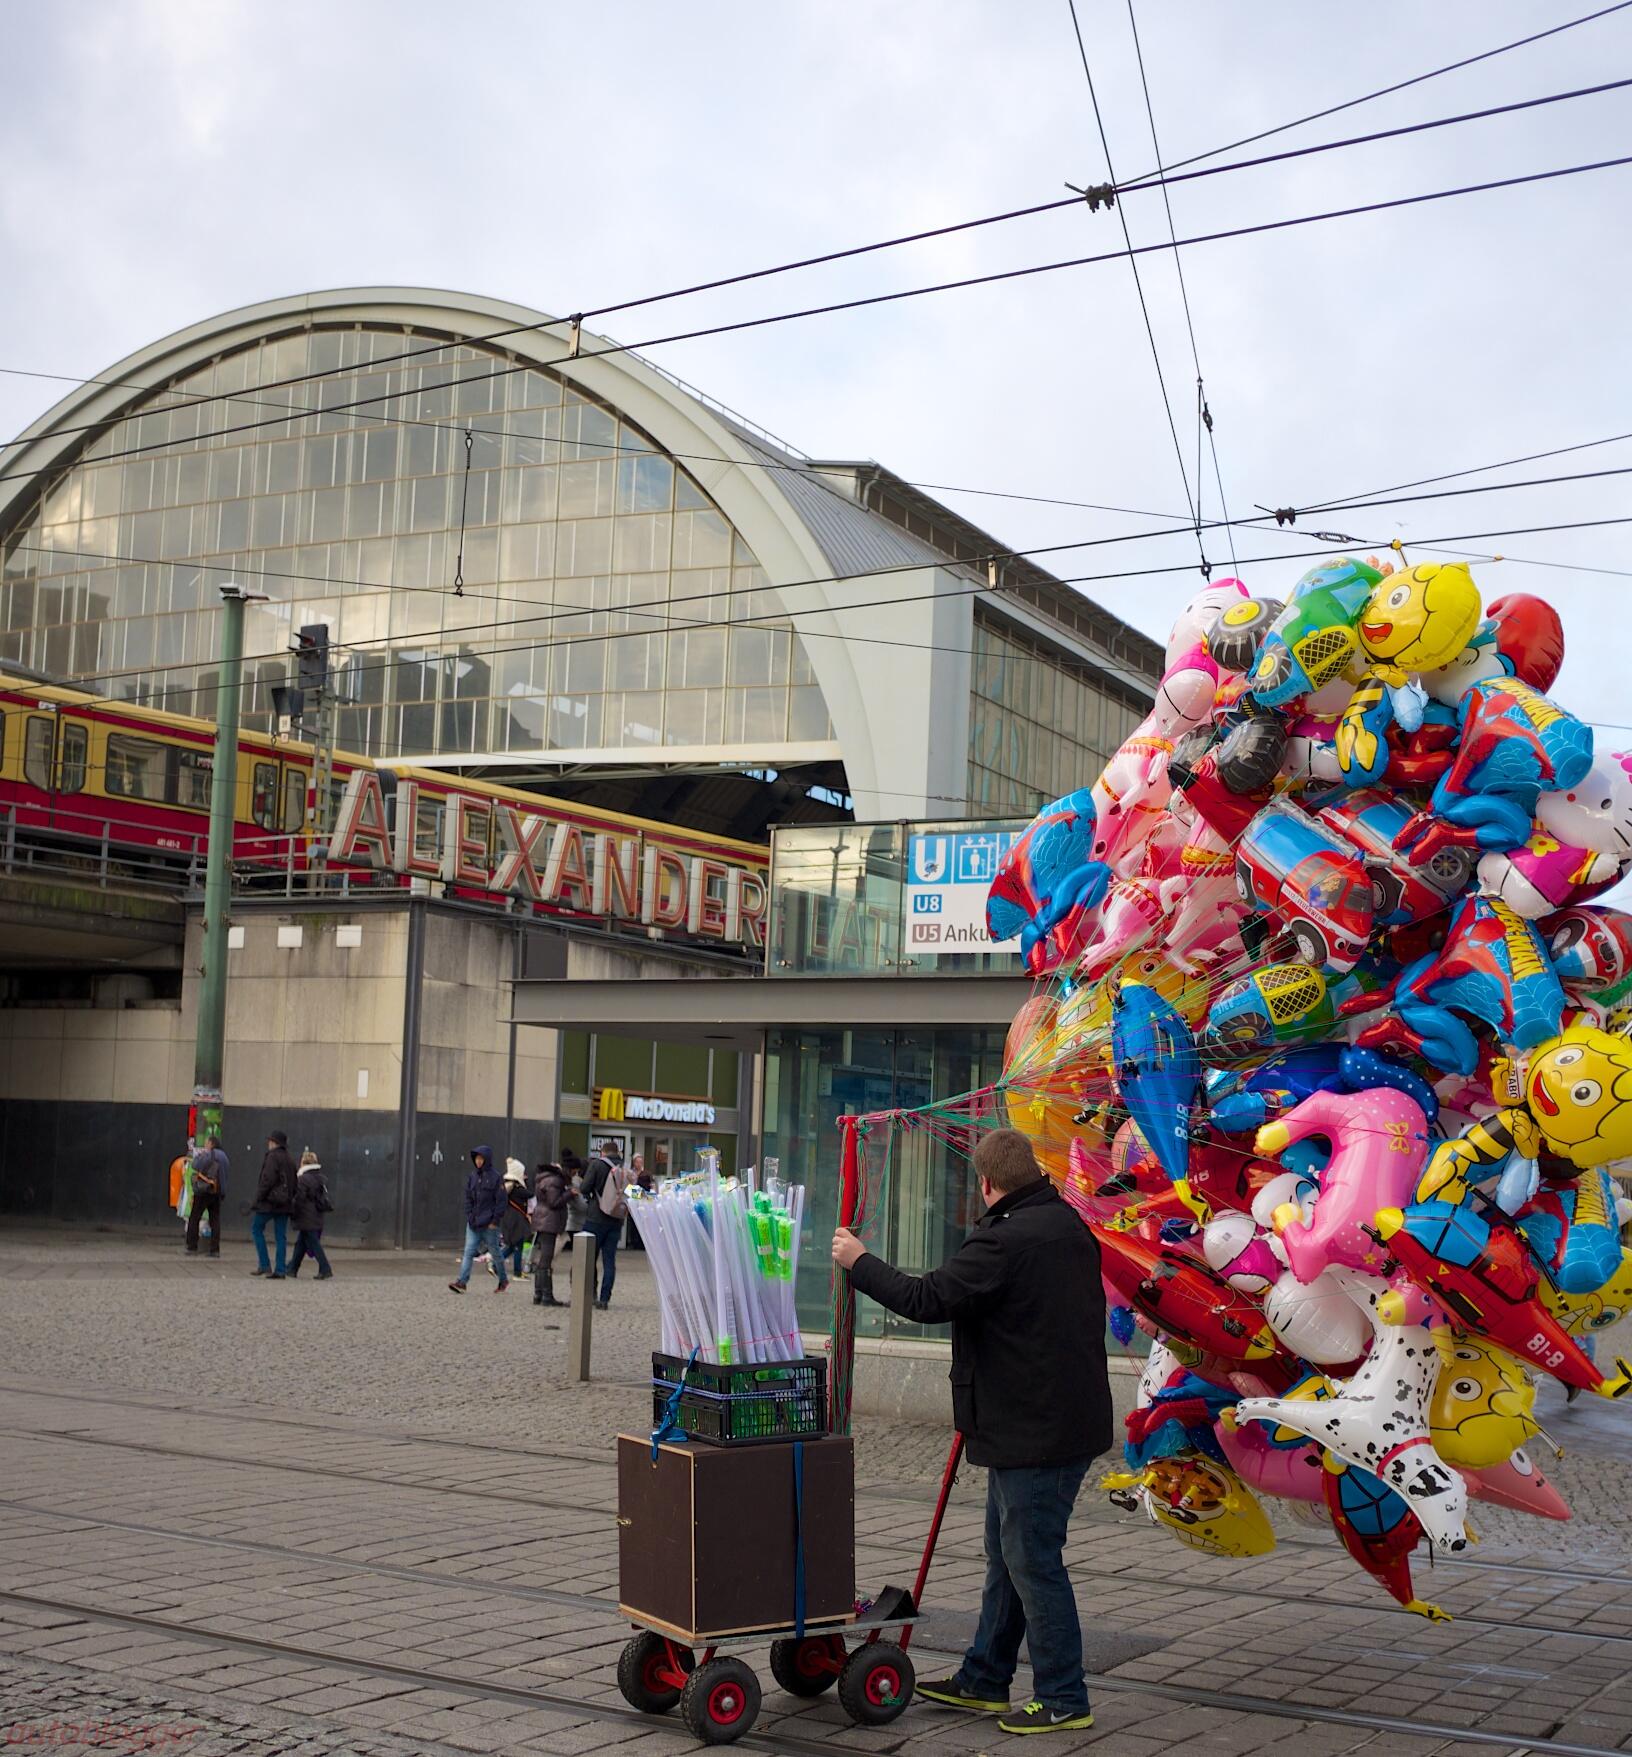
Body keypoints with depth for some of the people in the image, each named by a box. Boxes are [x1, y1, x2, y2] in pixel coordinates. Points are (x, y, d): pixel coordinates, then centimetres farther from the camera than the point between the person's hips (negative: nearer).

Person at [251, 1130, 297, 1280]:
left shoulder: (273, 1157, -11)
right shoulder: (289, 1160, 15)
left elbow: (268, 1179, -19)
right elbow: (294, 1183, 16)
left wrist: (259, 1197, -12)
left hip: (270, 1201, -7)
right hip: (285, 1203, 7)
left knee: (256, 1228, 6)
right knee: (281, 1235, 6)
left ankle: (265, 1265, 0)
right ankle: (280, 1270, 2)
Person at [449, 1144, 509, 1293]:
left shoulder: (495, 1177, -7)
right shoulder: (472, 1176, 8)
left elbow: (500, 1201, -8)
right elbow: (468, 1198, 11)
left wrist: (495, 1221, -12)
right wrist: (469, 1217, 1)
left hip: (489, 1224, -4)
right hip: (473, 1223, 4)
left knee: (495, 1252, 8)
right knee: (469, 1251, -6)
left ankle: (503, 1279, 25)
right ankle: (462, 1281, -10)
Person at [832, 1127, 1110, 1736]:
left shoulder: (1003, 1241, -21)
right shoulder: (1070, 1227, 10)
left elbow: (927, 1299, -20)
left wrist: (859, 1263, -6)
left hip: (1033, 1430, -10)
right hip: (1071, 1417, 10)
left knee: (1032, 1558, -1)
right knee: (1007, 1553, 18)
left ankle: (1063, 1698, 7)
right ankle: (984, 1678, 29)